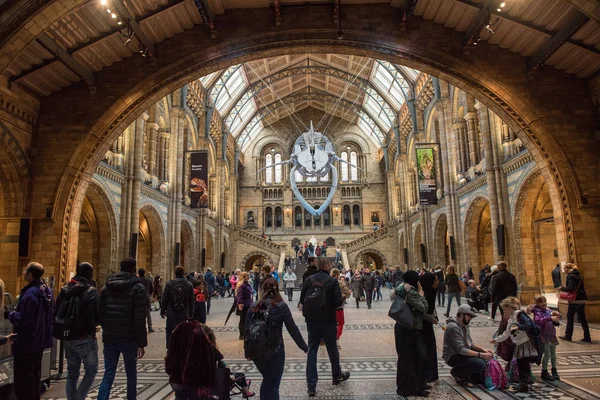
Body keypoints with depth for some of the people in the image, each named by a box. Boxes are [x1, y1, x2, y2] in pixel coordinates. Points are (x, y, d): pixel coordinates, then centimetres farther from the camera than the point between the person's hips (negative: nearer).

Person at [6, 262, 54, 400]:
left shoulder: (30, 293, -25)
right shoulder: (47, 290, 5)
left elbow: (22, 320, -25)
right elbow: (50, 315, 15)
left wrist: (9, 314, -7)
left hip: (27, 342, -9)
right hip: (40, 340, 9)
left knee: (23, 376, 2)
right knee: (35, 373, 20)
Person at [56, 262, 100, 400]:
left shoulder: (65, 290, 6)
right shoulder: (91, 291, -14)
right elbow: (96, 317, -16)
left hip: (68, 338, 6)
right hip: (85, 338, -6)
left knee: (72, 373, 15)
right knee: (91, 370, 8)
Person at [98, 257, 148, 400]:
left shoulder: (106, 287, 6)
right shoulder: (138, 288, -10)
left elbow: (100, 313, 10)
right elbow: (139, 319, -14)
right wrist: (141, 343, -11)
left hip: (109, 338, 4)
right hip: (129, 339, -4)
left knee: (108, 375, 8)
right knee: (131, 372, 13)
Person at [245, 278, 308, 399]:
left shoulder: (254, 306, -2)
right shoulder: (281, 306, -10)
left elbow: (247, 329, 3)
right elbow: (293, 329, -8)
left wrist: (247, 350, 15)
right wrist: (304, 347, 3)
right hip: (275, 350, -3)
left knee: (267, 380, 24)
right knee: (273, 384, 11)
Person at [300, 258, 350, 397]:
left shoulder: (309, 280, -3)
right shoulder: (332, 281, -13)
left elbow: (302, 300, -2)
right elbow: (338, 302, -16)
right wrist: (343, 299, 6)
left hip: (311, 321, 2)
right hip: (327, 321, -2)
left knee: (312, 351, 8)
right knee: (332, 349, 18)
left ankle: (311, 387, 5)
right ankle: (337, 376, 39)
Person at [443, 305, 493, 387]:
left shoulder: (464, 325, 9)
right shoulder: (453, 327, -22)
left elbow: (470, 343, 13)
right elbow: (461, 350, -26)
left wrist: (483, 349, -4)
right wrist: (481, 355, -28)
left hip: (463, 353, 10)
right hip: (453, 357, -10)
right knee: (481, 364, -25)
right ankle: (457, 372, -5)